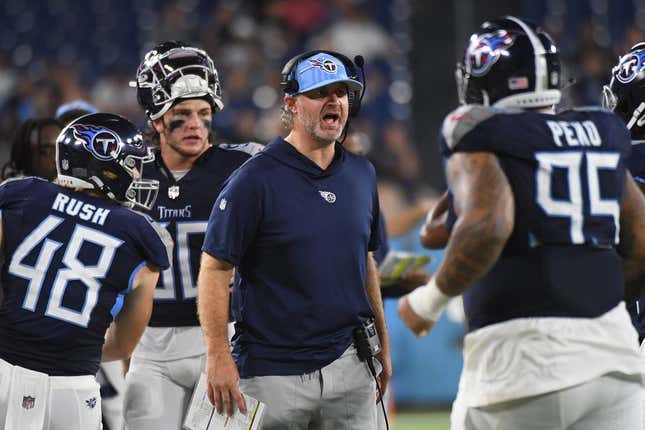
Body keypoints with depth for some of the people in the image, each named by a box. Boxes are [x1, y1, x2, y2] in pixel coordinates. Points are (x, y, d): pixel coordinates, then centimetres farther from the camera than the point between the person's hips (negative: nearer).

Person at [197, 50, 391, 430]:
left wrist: (382, 342, 19)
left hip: (348, 366, 5)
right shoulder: (257, 179, -9)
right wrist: (218, 357, -16)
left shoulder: (361, 174, 11)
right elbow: (215, 269, -10)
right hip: (273, 370, -5)